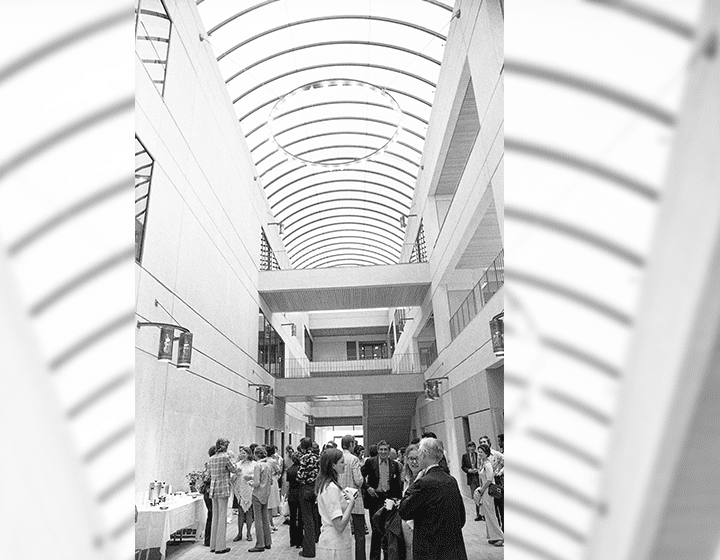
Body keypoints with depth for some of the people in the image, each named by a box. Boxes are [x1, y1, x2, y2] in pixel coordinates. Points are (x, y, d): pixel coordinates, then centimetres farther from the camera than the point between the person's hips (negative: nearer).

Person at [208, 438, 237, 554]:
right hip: (223, 489, -7)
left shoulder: (211, 459, 8)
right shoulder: (226, 457, -12)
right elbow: (234, 470, -3)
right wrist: (231, 460, 12)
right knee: (222, 517, 0)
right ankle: (220, 546, 5)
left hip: (213, 489, 7)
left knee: (215, 517, 15)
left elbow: (210, 473, 15)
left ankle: (213, 545, 22)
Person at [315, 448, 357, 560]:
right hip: (335, 547, -9)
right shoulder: (332, 488, -23)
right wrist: (351, 501, -20)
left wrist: (344, 498, 4)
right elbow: (340, 526, -26)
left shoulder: (324, 484, 6)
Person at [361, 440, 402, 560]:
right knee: (376, 529, 1)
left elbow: (398, 484, 6)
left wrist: (398, 499, 0)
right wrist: (367, 487, -12)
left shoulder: (395, 464, 2)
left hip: (389, 498, 3)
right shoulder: (370, 462, -5)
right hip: (375, 497, -2)